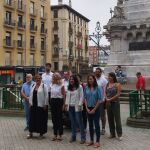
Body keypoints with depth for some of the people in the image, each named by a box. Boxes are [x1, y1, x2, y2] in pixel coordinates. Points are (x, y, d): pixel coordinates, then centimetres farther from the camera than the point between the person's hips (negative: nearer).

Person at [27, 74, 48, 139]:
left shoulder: (44, 86, -5)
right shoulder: (33, 86, 12)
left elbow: (46, 96, -8)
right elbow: (31, 95, 16)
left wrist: (45, 104, -12)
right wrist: (30, 103, 9)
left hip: (41, 105, -5)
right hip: (33, 105, 5)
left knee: (41, 119, 2)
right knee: (32, 118, 8)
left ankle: (41, 133, 15)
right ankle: (31, 133, 18)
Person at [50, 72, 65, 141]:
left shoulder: (61, 85, -5)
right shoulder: (52, 85, 12)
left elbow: (63, 95, -7)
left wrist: (63, 104, -12)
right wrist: (51, 101, 8)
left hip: (59, 101, -5)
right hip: (53, 101, 5)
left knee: (59, 118, 0)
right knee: (54, 118, 7)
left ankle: (60, 135, 10)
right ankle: (55, 134, 17)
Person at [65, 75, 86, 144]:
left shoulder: (79, 87, -5)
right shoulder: (69, 88, 13)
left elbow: (81, 97, -7)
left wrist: (80, 105, -14)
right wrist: (66, 104, 8)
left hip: (77, 107, -5)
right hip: (70, 107, 5)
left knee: (79, 121, -4)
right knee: (73, 122, 10)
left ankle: (83, 137, 3)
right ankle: (73, 136, 19)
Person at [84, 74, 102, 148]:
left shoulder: (98, 88, -7)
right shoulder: (86, 88, 4)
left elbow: (100, 100, -9)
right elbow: (85, 98, 6)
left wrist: (94, 109, -11)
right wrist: (87, 108, -4)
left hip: (96, 108, -4)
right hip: (89, 108, 4)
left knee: (96, 124, 0)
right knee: (90, 124, 11)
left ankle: (97, 141, 9)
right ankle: (91, 140, 23)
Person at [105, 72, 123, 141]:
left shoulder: (117, 84, -4)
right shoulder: (107, 84, 10)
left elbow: (118, 94, -10)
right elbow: (105, 93, 8)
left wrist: (110, 99, -13)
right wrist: (107, 99, -10)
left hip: (115, 103, -5)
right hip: (108, 103, 5)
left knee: (117, 118, -3)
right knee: (110, 119, 9)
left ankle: (119, 134, 5)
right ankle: (112, 133, 20)